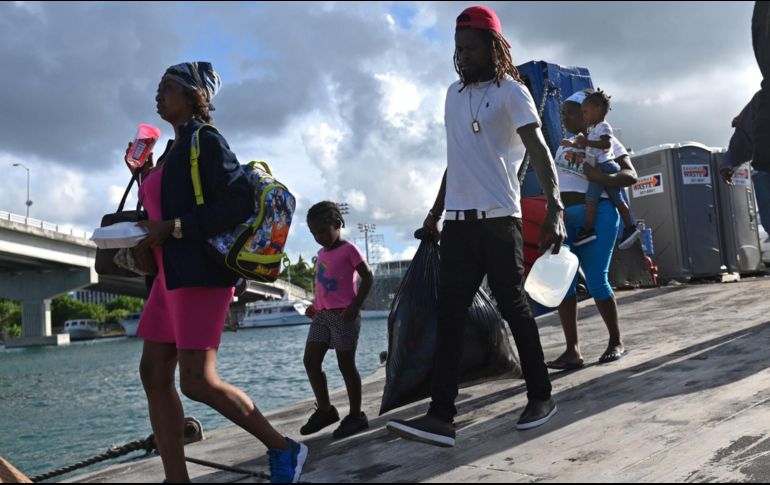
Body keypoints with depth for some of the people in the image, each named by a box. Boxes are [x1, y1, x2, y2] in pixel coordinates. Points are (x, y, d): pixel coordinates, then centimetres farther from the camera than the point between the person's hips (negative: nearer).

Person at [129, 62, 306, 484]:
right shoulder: (174, 149, 19)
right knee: (154, 374, 5)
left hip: (202, 272, -10)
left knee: (197, 381, -12)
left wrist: (172, 227, -19)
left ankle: (284, 450, 4)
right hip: (172, 274, 10)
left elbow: (239, 202, -19)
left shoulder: (205, 141, -8)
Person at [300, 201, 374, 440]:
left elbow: (368, 277, -9)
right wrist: (315, 305, 11)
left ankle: (356, 415, 10)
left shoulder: (348, 249, -5)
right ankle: (324, 409, 14)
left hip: (343, 314, -7)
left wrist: (356, 305, -18)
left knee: (346, 365, -2)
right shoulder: (322, 254, 18)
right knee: (310, 360, 1)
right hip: (322, 314, 8)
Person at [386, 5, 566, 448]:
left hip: (498, 217, -6)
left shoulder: (511, 92, -2)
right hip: (458, 220, 6)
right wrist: (436, 211, 24)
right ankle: (442, 416, -6)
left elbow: (539, 149, -13)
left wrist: (555, 206, -27)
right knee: (450, 314, -3)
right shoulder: (454, 94, 18)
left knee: (514, 307, 2)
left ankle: (541, 396, 19)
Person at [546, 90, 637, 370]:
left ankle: (616, 342, 11)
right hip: (564, 217, 6)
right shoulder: (566, 144, 18)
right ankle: (573, 350, -3)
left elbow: (631, 176, -12)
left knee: (596, 281, -9)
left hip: (596, 215, -6)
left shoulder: (606, 142, -1)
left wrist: (601, 178, -29)